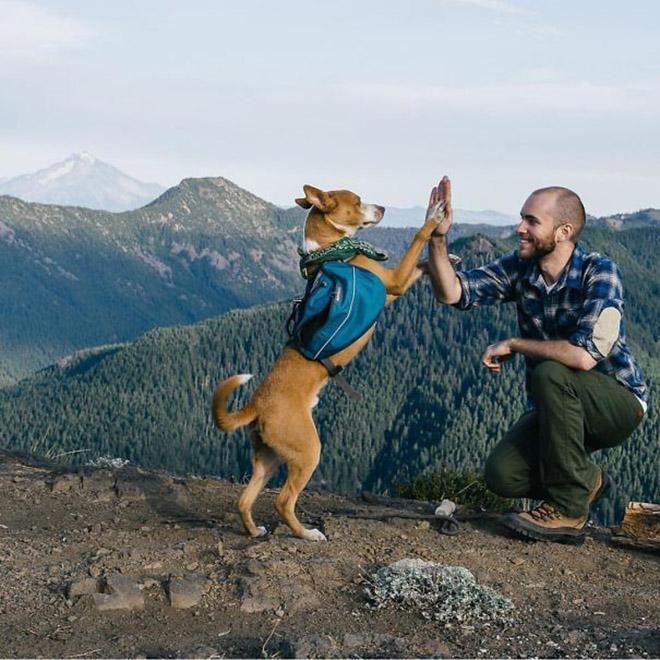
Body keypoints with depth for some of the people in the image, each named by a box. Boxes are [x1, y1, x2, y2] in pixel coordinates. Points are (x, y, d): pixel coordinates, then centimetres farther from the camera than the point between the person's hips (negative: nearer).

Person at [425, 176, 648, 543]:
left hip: (618, 403, -5)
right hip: (559, 407, 6)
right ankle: (586, 481, 14)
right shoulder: (519, 269, -4)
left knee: (549, 374, -34)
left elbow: (584, 355, -36)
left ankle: (568, 509, -21)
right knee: (502, 475, -17)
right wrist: (438, 238, -24)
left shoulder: (599, 273, -23)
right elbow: (452, 292, -9)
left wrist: (513, 344, -24)